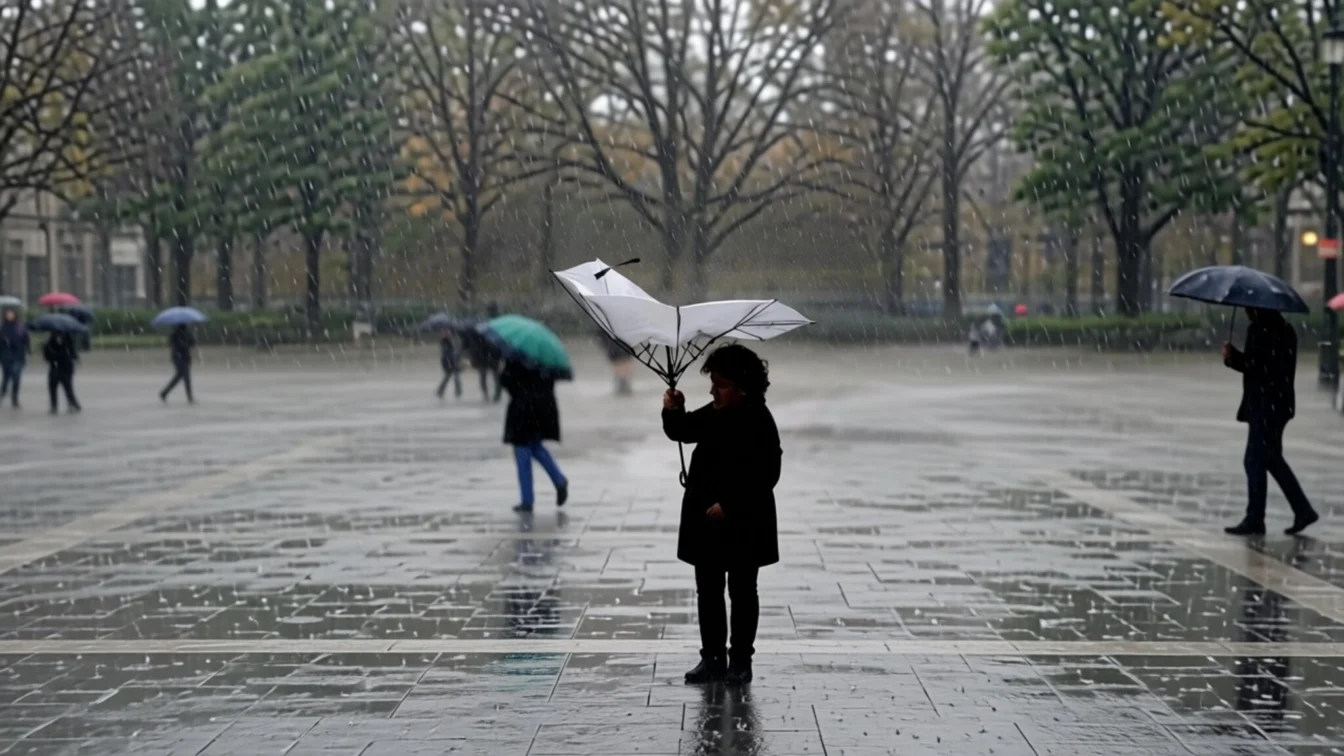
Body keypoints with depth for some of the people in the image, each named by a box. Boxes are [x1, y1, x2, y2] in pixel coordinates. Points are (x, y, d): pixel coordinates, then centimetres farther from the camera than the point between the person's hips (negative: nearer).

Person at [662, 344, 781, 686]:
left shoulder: (759, 422, -17)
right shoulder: (713, 414, 4)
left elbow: (766, 475, -20)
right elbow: (683, 431, 14)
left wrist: (729, 505, -21)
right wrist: (673, 412, -9)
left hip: (744, 524, -7)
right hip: (705, 521, 7)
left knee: (742, 592, 6)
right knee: (708, 591, 11)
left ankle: (740, 660, 15)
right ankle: (712, 657, 20)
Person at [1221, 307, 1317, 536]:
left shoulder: (1281, 333, -15)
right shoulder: (1258, 329, 12)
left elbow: (1271, 367, -23)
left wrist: (1235, 357, -21)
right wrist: (1233, 357, 1)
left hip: (1270, 406, -9)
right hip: (1264, 405, 9)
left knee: (1256, 460, -4)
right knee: (1271, 459, 15)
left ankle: (1254, 519, 2)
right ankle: (1303, 510, 21)